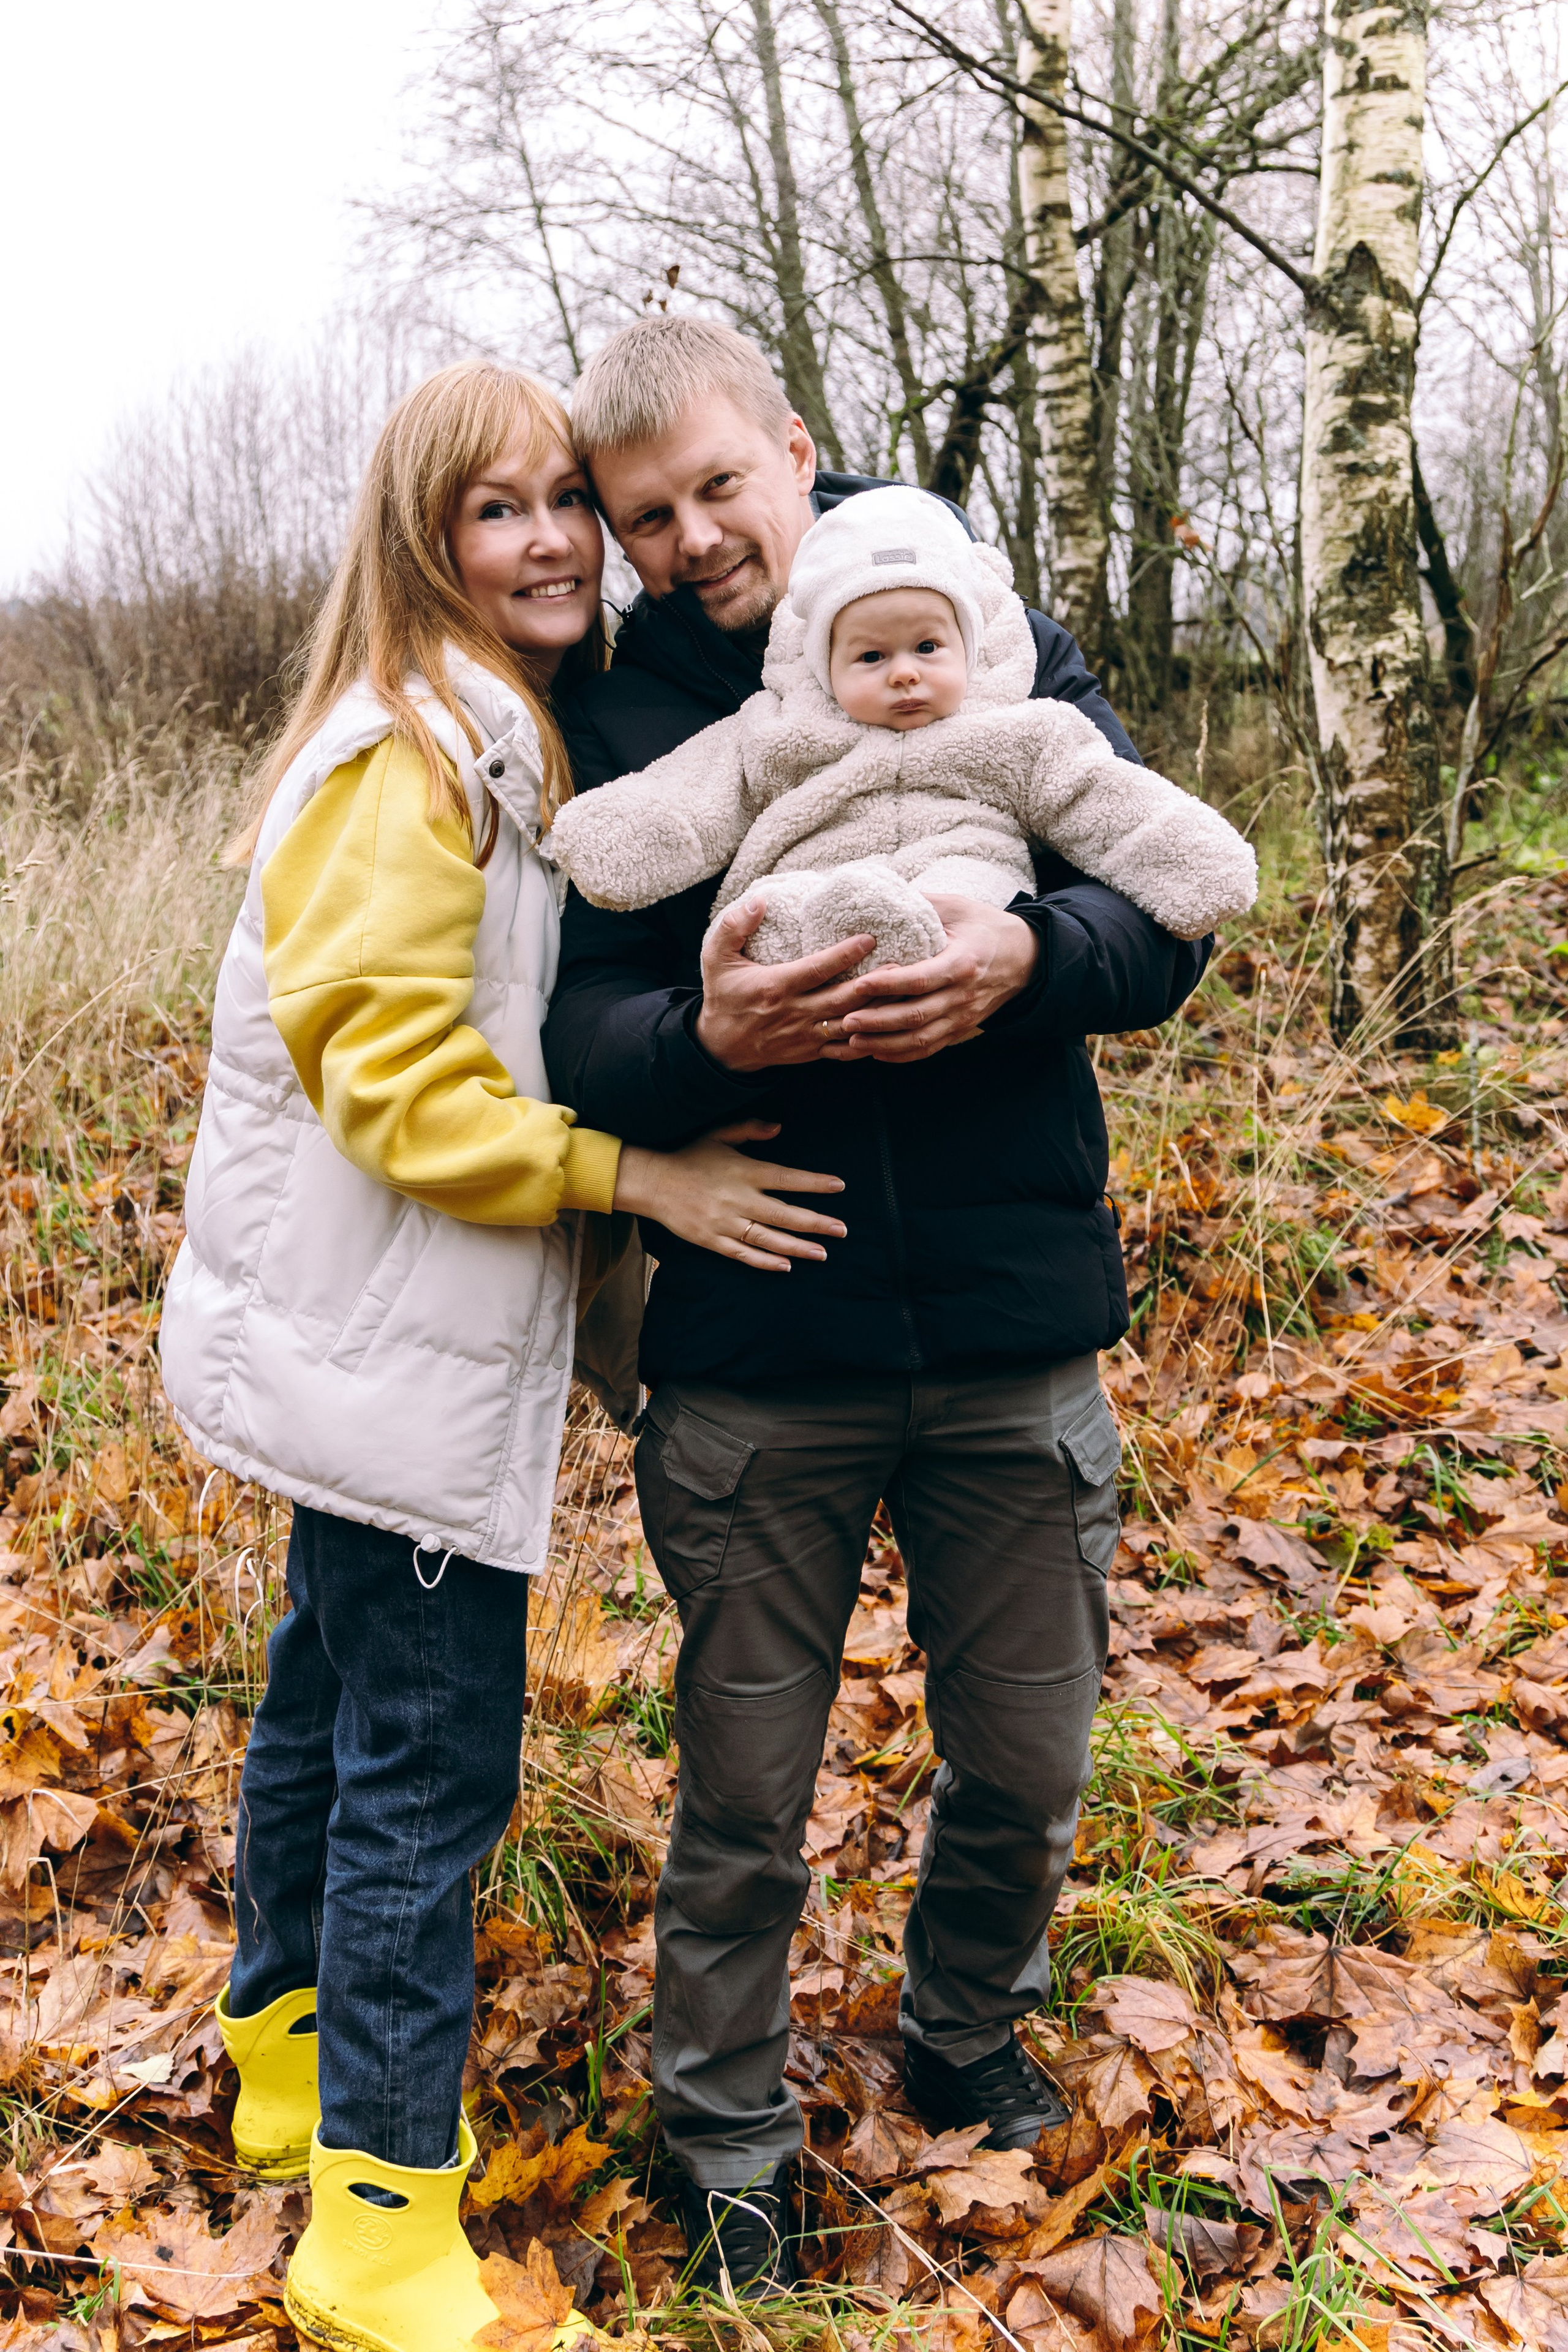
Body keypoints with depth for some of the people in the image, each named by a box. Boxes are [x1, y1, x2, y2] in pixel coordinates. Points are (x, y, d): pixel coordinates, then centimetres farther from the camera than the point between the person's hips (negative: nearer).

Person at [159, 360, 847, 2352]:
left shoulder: (526, 739, 13)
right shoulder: (412, 755, -17)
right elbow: (387, 1069, -23)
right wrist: (632, 1170, -21)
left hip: (379, 1343, 10)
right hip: (391, 1347, -10)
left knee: (334, 1697, 21)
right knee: (428, 1757, -3)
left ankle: (292, 2052, 41)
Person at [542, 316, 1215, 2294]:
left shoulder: (996, 642, 3)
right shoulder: (614, 720, 0)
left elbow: (1165, 913, -2)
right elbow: (580, 1035, -6)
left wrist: (1029, 955, -24)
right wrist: (710, 1037, -29)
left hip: (1014, 1331, 2)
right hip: (755, 1353, -1)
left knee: (1025, 1759, 17)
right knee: (742, 1796, 11)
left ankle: (964, 2029, 46)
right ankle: (727, 2143, 36)